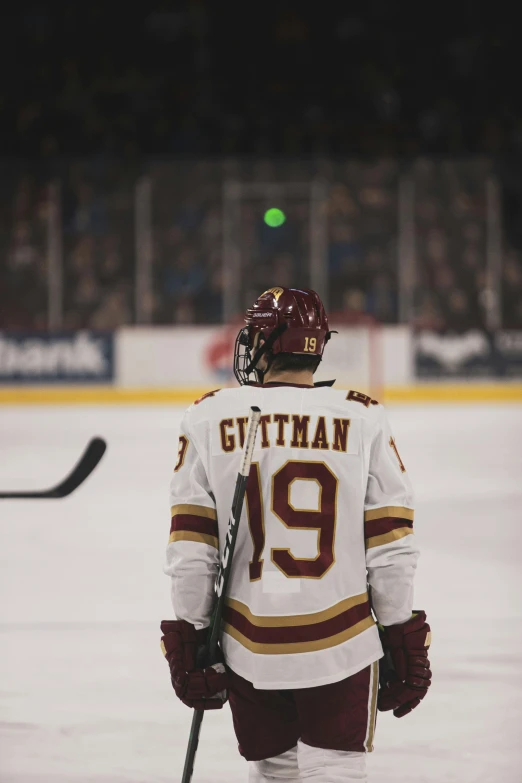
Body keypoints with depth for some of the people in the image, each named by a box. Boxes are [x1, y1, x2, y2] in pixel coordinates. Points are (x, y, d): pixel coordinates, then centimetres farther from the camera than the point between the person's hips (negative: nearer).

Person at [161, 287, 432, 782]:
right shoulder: (363, 420, -3)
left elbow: (190, 551, -3)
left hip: (250, 649, 1)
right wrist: (403, 644, 6)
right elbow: (392, 549, -3)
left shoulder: (210, 419, -2)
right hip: (342, 646, -1)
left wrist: (188, 641, 6)